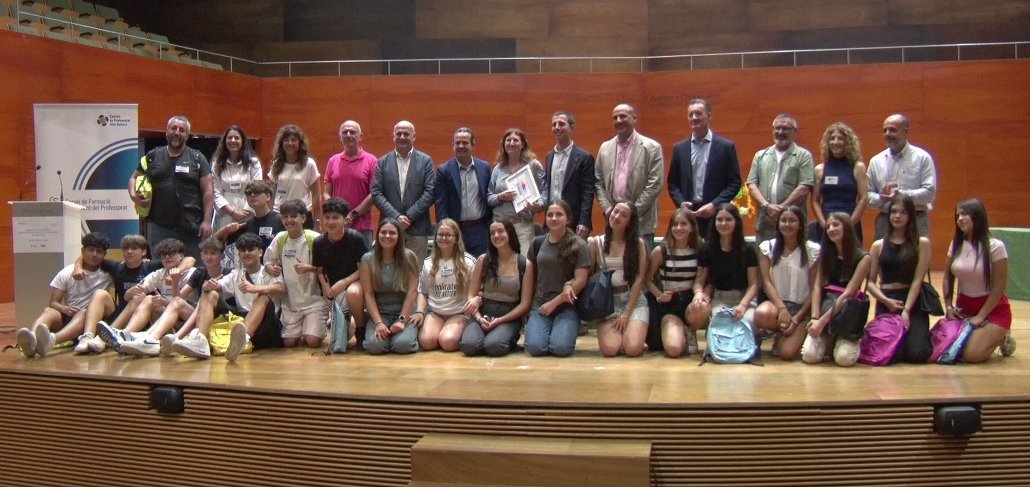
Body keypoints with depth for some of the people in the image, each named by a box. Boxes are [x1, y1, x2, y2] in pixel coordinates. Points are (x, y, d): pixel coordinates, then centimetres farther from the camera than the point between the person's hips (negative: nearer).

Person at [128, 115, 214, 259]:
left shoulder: (197, 158, 4)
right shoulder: (152, 157, 11)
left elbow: (208, 191, 1)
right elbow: (134, 178, 19)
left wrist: (206, 221, -7)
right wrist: (133, 195, -3)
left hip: (190, 227, -2)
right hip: (159, 226, 2)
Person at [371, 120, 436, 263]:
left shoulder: (425, 161, 5)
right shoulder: (382, 162, 9)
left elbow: (430, 192, -2)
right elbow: (376, 193, 2)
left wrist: (409, 216, -10)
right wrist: (395, 216, -10)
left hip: (417, 229, -1)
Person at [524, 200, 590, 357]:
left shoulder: (578, 245, -3)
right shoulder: (538, 243, 8)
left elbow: (581, 281, -8)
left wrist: (554, 303, -10)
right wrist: (528, 304, 2)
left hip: (567, 306, -2)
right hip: (540, 304, 3)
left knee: (560, 347, -26)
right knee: (535, 347, -22)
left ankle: (562, 329, 9)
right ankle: (550, 329, 12)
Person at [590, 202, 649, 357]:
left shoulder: (638, 243, -1)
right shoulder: (596, 243, 2)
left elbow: (639, 279, -5)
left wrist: (626, 313, -11)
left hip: (634, 301, 0)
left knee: (633, 349, -21)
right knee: (610, 349, -22)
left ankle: (634, 330, 15)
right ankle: (618, 331, 14)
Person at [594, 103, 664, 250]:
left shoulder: (651, 147, -3)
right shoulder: (605, 148, 11)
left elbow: (655, 184, -8)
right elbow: (598, 182, 12)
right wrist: (607, 209, -2)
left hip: (641, 223, -3)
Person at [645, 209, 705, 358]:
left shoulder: (699, 248, -1)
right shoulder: (660, 251, -4)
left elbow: (701, 279, 4)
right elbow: (647, 279, 7)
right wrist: (659, 296, -10)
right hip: (669, 304, -2)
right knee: (674, 349, -28)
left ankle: (690, 331, 0)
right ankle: (683, 333, 13)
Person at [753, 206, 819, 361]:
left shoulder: (813, 250, -1)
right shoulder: (767, 247, 4)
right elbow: (766, 282, -4)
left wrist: (797, 318, -12)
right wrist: (781, 308, -20)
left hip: (801, 307, -2)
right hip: (776, 302, 2)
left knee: (787, 353, -26)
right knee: (762, 314, -37)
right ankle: (782, 333, 0)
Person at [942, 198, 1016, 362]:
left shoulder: (995, 246, -16)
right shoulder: (956, 245, 1)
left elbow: (999, 286, -14)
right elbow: (948, 278, 9)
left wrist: (980, 316, -15)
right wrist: (949, 307, -2)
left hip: (993, 309, -5)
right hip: (964, 307, 6)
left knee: (972, 354, -22)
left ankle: (1001, 337, 11)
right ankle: (990, 336, 17)